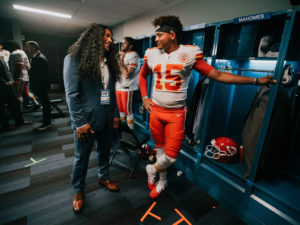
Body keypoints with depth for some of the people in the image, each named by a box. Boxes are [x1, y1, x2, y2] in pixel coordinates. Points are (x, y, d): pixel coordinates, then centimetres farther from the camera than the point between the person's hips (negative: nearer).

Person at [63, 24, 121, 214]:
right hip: (86, 120, -5)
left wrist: (116, 114, 7)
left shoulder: (108, 61, 9)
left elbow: (111, 91, 10)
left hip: (107, 119, 5)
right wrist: (80, 123, -16)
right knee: (82, 157, 13)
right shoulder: (74, 59, -8)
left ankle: (104, 177, 46)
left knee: (105, 151, 20)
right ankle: (78, 190, 36)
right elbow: (71, 94, -13)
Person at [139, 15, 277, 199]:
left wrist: (256, 80, -5)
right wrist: (144, 97, 8)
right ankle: (162, 181, 40)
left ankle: (152, 169, 32)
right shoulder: (152, 54, 4)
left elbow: (217, 75, -4)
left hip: (176, 113, -3)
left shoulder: (189, 53, -5)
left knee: (171, 156, -3)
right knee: (160, 148, 15)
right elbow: (142, 76, 21)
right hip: (156, 110, 4)